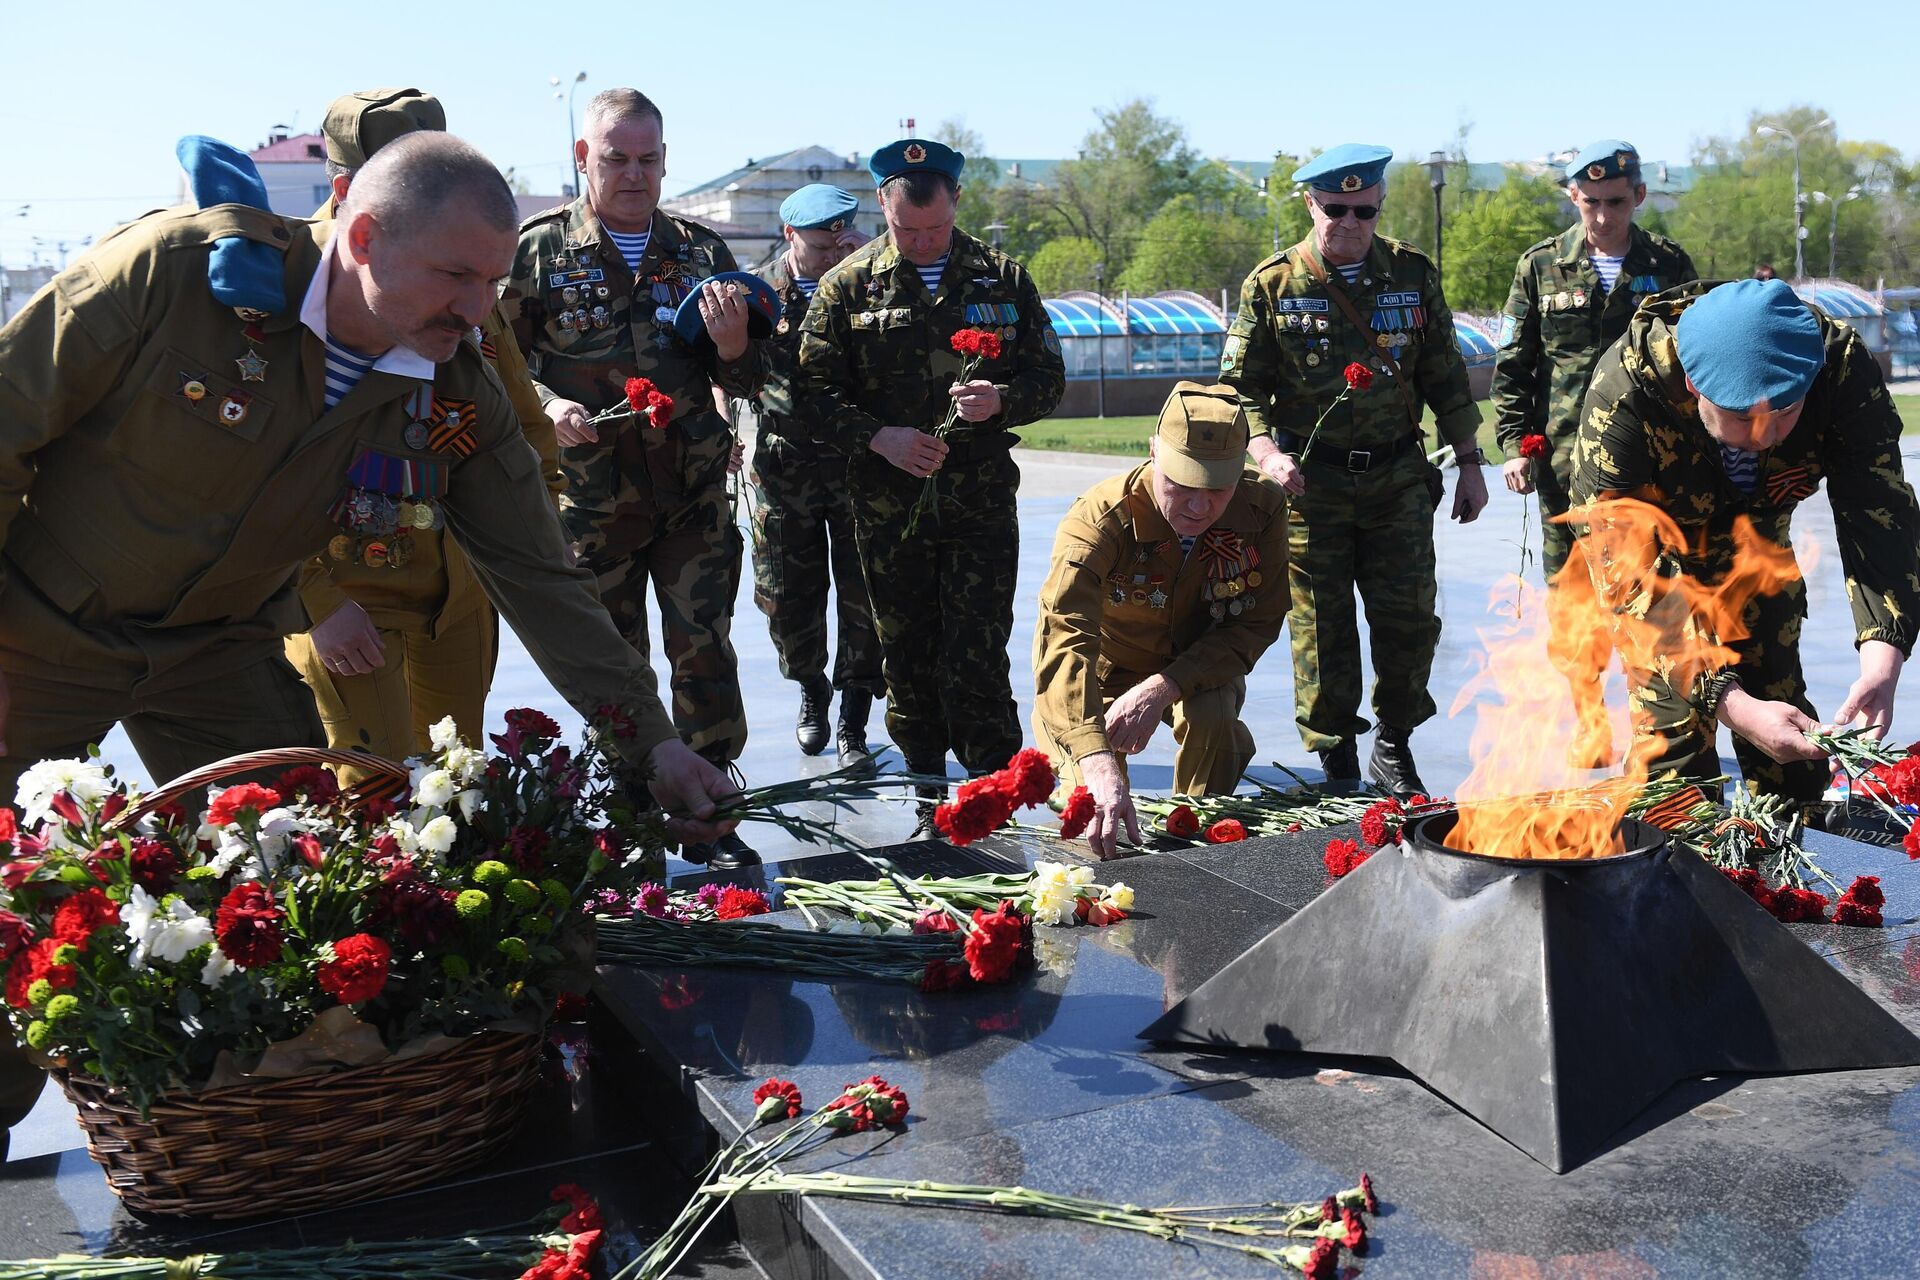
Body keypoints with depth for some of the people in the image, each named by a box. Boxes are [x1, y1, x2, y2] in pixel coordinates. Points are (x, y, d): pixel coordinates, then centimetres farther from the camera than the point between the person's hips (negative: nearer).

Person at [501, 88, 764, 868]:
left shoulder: (701, 251, 8)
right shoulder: (539, 249, 1)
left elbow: (747, 382, 11)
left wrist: (732, 346, -12)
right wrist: (546, 406, -16)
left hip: (695, 496, 1)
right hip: (592, 501, -1)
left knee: (705, 654, 0)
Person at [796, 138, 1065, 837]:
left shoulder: (1003, 278, 5)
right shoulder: (848, 286, 3)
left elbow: (1048, 374, 7)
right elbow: (815, 387, 1)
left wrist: (1001, 400, -15)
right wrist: (878, 437, -15)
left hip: (982, 499, -1)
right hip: (888, 504, 1)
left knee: (978, 654, -5)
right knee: (906, 653, 8)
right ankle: (929, 796, 20)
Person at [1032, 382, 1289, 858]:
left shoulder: (1264, 508, -24)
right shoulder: (1100, 518, -35)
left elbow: (1255, 625, -16)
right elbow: (1064, 640, -48)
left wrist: (1163, 687, -33)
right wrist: (1098, 764, -64)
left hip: (1197, 668, 2)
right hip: (1103, 671, -1)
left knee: (1213, 718, -31)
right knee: (1092, 818, -13)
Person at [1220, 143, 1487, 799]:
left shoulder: (1412, 274, 6)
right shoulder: (1272, 284, 0)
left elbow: (1444, 375, 13)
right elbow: (1240, 386, 1)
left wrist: (1469, 461, 11)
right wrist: (1265, 452, -16)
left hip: (1398, 478, 2)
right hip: (1310, 483, -2)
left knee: (1411, 618, 2)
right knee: (1321, 629, 1)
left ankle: (1394, 747, 24)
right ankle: (1337, 764, 16)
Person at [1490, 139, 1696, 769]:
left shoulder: (1668, 264, 7)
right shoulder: (1541, 266, 6)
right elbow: (1512, 367, 9)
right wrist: (1514, 442, 0)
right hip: (1565, 464, 1)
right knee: (1571, 606, 4)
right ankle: (1589, 736, 17)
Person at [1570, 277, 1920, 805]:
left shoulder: (1841, 363, -31)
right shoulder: (1623, 393, -40)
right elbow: (1627, 579, -40)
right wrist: (1732, 704, -48)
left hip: (1756, 544, 3)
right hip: (1660, 553, -3)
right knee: (1672, 726, -12)